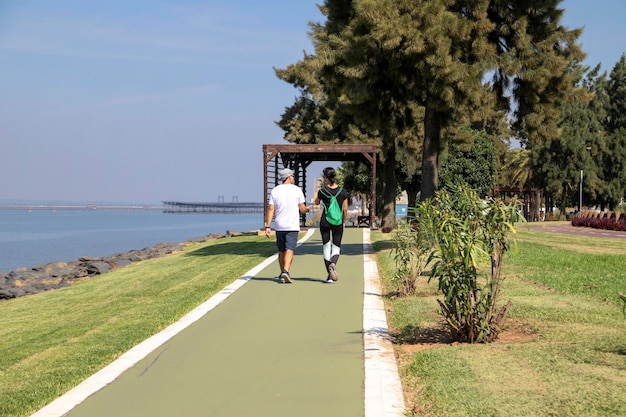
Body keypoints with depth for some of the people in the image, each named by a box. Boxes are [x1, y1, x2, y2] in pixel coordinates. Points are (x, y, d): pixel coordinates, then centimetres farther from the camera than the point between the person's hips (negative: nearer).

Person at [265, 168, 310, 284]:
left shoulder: (275, 191, 4)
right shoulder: (297, 190, -2)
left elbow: (271, 209, -2)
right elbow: (302, 209, 0)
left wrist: (267, 226, -3)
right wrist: (307, 209, 24)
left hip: (279, 226, 3)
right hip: (292, 226, -3)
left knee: (281, 251, 14)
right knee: (289, 250, -9)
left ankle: (282, 274, 22)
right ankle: (285, 272, -27)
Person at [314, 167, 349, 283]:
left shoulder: (322, 191, -6)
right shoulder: (343, 192, -3)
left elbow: (316, 202, 14)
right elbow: (345, 210, 0)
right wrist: (343, 222, 15)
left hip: (325, 222, -1)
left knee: (326, 246, 6)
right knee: (336, 246, 10)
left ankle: (330, 276, 1)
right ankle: (333, 264, -22)